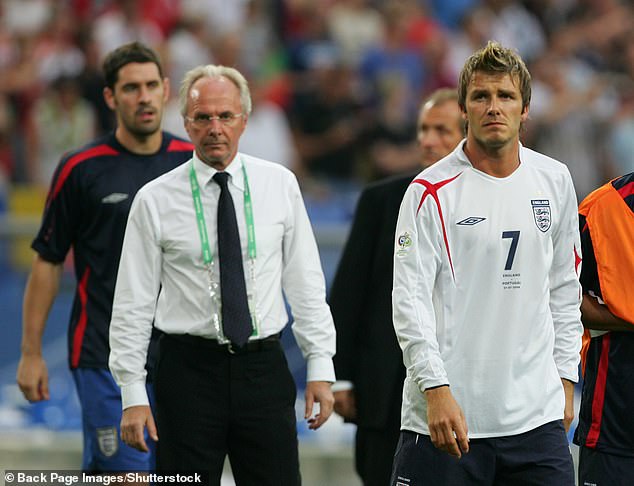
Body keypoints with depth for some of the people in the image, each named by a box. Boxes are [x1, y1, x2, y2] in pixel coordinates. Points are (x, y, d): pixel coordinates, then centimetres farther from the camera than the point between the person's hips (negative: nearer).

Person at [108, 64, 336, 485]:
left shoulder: (280, 185, 4)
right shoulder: (155, 201, -1)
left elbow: (306, 283, 7)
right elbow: (133, 304, 0)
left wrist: (321, 366, 1)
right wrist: (133, 394, -4)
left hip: (264, 370, 1)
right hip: (189, 368, -1)